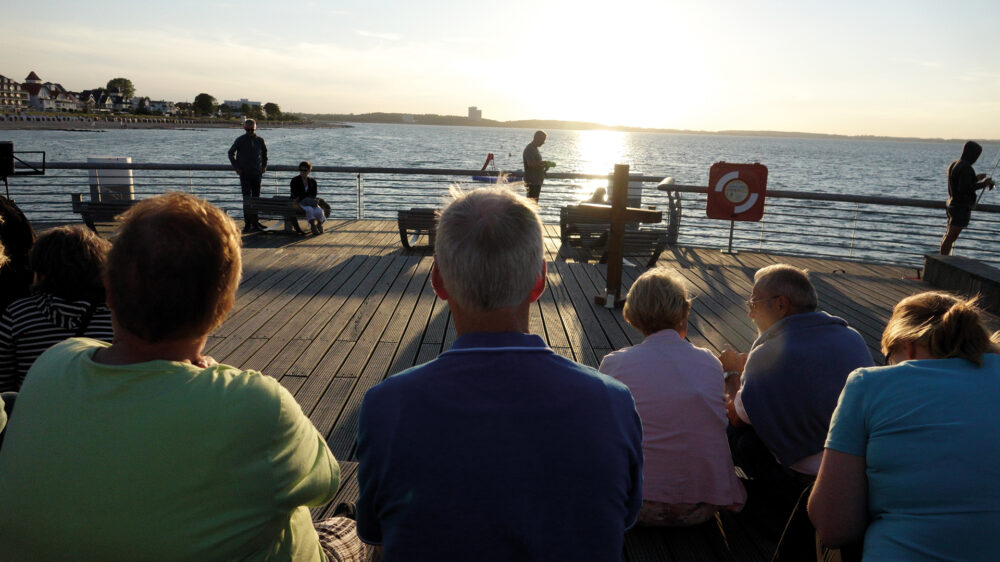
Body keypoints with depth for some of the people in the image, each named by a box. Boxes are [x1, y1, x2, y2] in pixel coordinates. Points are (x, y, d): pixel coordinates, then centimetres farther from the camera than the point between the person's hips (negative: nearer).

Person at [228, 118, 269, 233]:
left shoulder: (260, 140, 7)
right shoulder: (240, 140, -1)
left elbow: (264, 154, 23)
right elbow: (231, 153, 7)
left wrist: (264, 166, 11)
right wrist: (236, 167, -1)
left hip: (257, 173, 3)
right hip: (245, 173, -3)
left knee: (256, 198, 8)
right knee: (247, 199, -6)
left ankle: (255, 222, 18)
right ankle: (247, 224, -4)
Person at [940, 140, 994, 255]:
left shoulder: (953, 165, 9)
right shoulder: (966, 168, -19)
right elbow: (963, 189, -23)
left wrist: (975, 178, 21)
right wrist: (982, 184, -14)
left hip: (952, 204, 9)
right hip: (962, 207, -9)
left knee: (949, 235, 17)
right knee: (951, 237, -5)